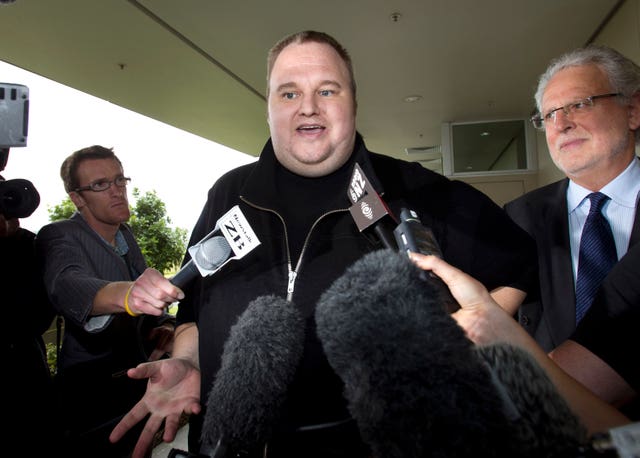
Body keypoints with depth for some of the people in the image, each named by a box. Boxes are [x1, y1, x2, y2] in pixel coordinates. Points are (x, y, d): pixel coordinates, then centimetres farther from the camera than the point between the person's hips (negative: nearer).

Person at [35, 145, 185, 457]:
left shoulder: (124, 232, 8)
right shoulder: (59, 237, -14)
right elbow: (67, 284, -37)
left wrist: (164, 325, -8)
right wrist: (126, 294, -59)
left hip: (141, 370, 7)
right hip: (95, 387, -6)